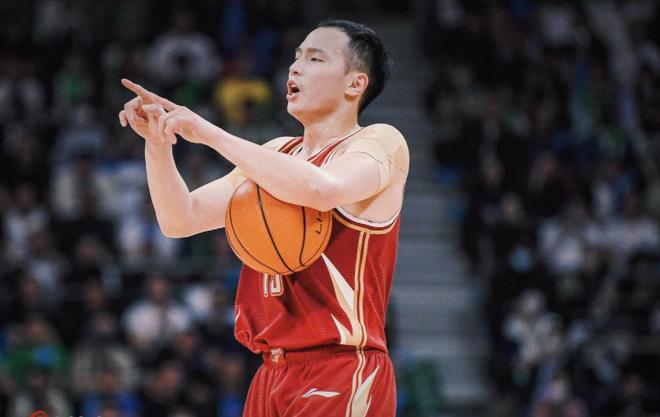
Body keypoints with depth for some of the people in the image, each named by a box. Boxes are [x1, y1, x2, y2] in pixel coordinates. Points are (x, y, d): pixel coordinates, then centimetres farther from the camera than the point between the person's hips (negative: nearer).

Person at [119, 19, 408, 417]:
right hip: (273, 376, 7)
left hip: (341, 379, -7)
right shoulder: (277, 154, 18)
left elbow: (322, 190, -27)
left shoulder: (381, 143, -5)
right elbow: (181, 220, 15)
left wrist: (210, 133, -21)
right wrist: (159, 142, -2)